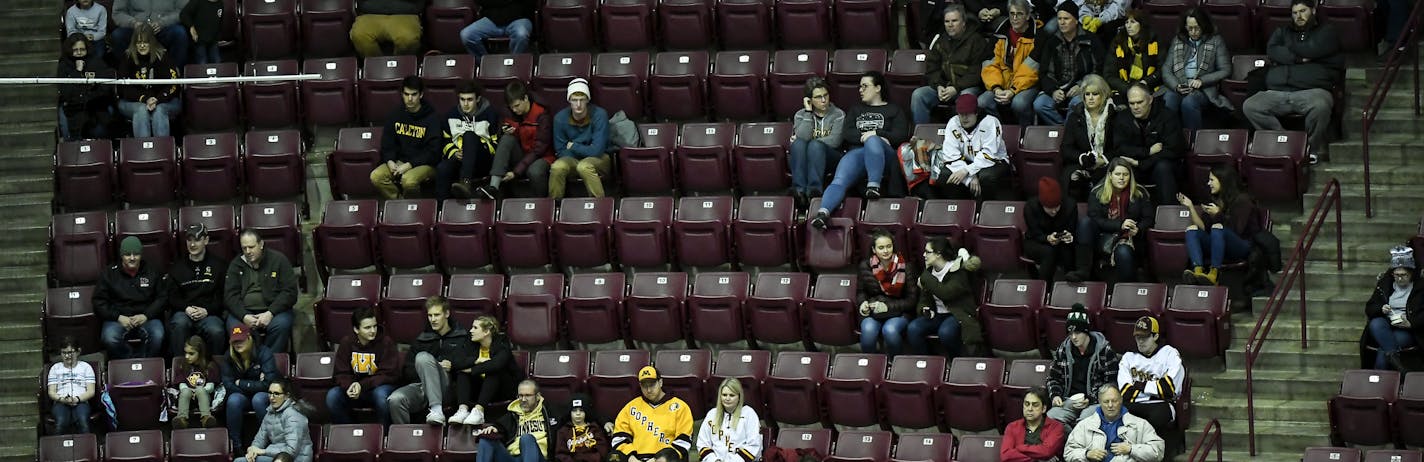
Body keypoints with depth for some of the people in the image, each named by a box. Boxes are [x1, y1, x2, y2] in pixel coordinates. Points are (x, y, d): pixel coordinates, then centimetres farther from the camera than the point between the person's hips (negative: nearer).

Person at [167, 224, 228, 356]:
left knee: (216, 331, -34)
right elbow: (172, 297, 13)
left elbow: (223, 296, 7)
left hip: (209, 314, -1)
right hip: (183, 312, 1)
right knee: (179, 323, -35)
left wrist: (207, 310, -9)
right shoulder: (177, 267, 19)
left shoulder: (219, 265, 13)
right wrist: (186, 308, -8)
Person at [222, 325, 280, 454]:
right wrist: (254, 386, -17)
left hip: (263, 396, -2)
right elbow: (228, 386, -10)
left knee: (258, 399, -36)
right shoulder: (229, 357, -6)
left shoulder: (264, 353, -15)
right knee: (234, 400, -32)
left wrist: (241, 383, -16)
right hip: (242, 396, 2)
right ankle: (236, 445, -24)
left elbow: (268, 384, -21)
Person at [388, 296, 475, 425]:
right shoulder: (421, 340, 26)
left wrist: (452, 365, -8)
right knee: (395, 400, -31)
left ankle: (436, 409, -45)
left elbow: (474, 361, 5)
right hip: (421, 385, 3)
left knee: (423, 357, -32)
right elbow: (408, 371, 17)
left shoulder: (462, 337, 19)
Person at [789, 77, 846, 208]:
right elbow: (802, 137, -7)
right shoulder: (800, 115, 13)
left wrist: (812, 142, -9)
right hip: (803, 160, 2)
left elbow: (834, 141, -7)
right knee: (798, 144, -32)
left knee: (815, 145, -34)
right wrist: (808, 112, -6)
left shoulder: (838, 115, 9)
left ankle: (814, 189, -48)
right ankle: (799, 190, -48)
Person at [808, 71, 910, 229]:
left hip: (884, 154, -3)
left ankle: (874, 185, -43)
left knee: (872, 142, -42)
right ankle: (822, 213, -53)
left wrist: (875, 134, -6)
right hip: (856, 152, 3)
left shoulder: (893, 110, 24)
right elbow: (846, 135, 16)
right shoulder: (856, 110, 33)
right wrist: (863, 137, -4)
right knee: (839, 180, -30)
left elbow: (901, 136, 7)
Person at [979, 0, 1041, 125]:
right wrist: (996, 88, -13)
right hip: (1002, 85, 4)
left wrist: (1013, 91, -22)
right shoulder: (1001, 36, 9)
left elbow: (1031, 71, -13)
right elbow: (991, 66, 5)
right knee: (982, 102, -22)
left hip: (1027, 85, -4)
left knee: (1019, 103, -36)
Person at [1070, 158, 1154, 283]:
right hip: (1104, 237, 1)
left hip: (1131, 238, -1)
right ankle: (1083, 271, -33)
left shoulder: (1139, 193, 3)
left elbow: (1148, 218, 5)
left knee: (1124, 252, -38)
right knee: (1084, 222, -27)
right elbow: (1094, 219, -8)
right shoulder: (1098, 193, 1)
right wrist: (1120, 225, -21)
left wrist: (1138, 229, -18)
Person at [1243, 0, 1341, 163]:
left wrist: (1289, 49, 11)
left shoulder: (1326, 32, 16)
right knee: (1250, 106, -24)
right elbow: (1271, 51, 6)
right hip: (1277, 92, 4)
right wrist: (1300, 58, -4)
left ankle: (1312, 148, -18)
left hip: (1312, 90, -4)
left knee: (1320, 106, -40)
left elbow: (1314, 49, -4)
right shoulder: (1282, 32, 26)